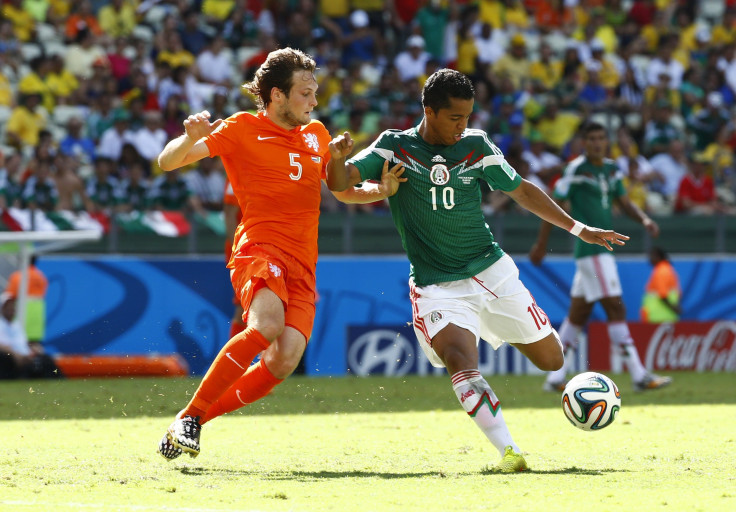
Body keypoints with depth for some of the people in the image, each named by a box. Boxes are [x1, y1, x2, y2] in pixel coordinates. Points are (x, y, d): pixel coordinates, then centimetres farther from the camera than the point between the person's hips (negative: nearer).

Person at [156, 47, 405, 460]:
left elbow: (344, 191, 34)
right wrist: (191, 139, -22)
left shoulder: (316, 134, 22)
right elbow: (168, 162, 1)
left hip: (303, 266, 5)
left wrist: (381, 190, 13)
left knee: (285, 359, -18)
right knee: (267, 325, -35)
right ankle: (189, 415, -25)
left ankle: (198, 419, -2)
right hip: (259, 250, -5)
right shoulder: (242, 129, 5)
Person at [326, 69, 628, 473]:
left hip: (492, 271, 3)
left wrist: (578, 229, 9)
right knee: (460, 362, -29)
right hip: (436, 285, -3)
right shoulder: (394, 148, -6)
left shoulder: (476, 145, 1)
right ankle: (507, 452, -28)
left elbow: (521, 190, 11)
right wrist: (336, 157, -39)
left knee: (551, 359, 8)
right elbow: (340, 182, -15)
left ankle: (500, 331, 40)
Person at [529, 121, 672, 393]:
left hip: (604, 248, 8)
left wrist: (645, 219, -1)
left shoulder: (611, 169, 12)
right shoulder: (576, 170, -10)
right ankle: (639, 376, -15)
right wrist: (541, 245, -4)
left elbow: (624, 201, 19)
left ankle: (555, 378, 17)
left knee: (578, 312, 11)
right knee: (616, 309, -12)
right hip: (590, 247, -8)